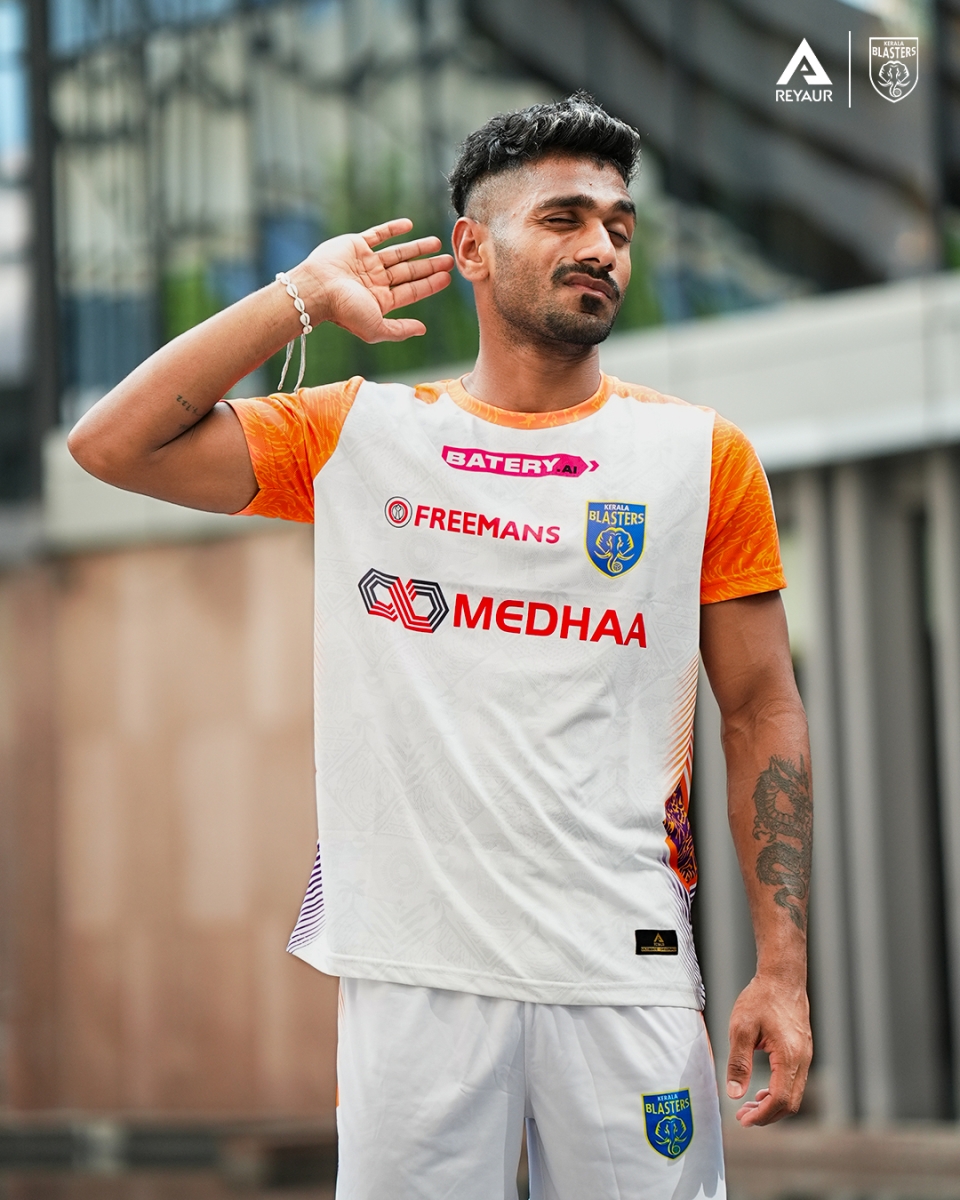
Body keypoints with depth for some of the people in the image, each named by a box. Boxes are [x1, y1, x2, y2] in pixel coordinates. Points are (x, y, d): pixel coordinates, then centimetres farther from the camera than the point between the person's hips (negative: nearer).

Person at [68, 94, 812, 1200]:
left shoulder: (701, 455, 7)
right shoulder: (360, 434, 8)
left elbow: (761, 713, 7)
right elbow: (113, 444, 0)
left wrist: (784, 971, 0)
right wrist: (306, 295, 1)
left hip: (625, 971, 0)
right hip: (413, 967, 0)